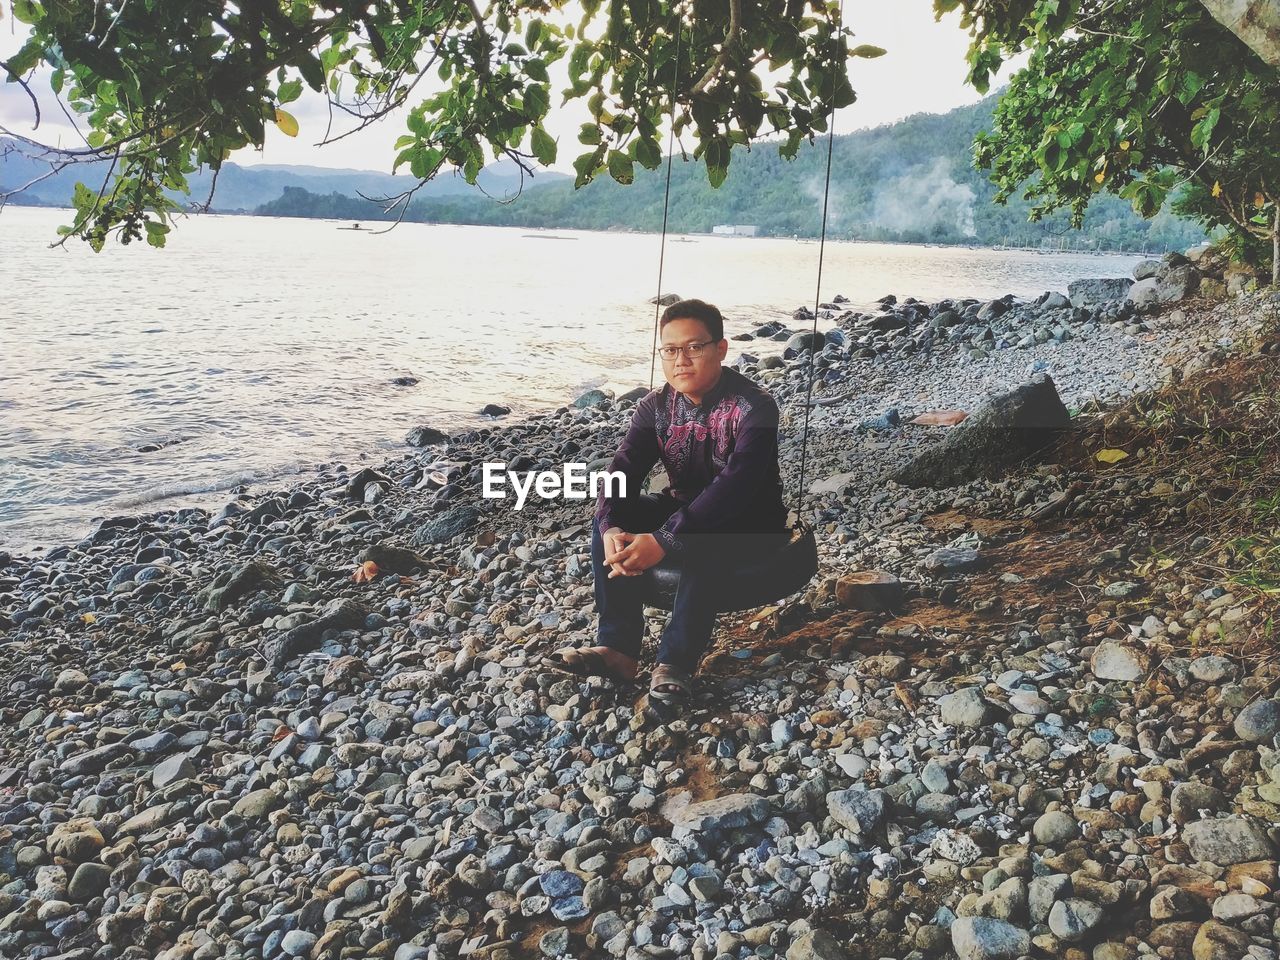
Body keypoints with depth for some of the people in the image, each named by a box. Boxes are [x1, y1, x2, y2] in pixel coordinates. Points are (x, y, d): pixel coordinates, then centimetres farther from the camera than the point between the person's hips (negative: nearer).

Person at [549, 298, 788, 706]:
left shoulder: (753, 408, -23)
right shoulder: (656, 406, -5)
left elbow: (734, 486, -35)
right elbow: (624, 470, -14)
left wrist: (664, 541, -43)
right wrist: (611, 528, -36)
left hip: (750, 523, -5)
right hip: (684, 506, 6)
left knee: (705, 540, -38)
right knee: (608, 521, -17)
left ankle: (676, 661, -26)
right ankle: (618, 647, -16)